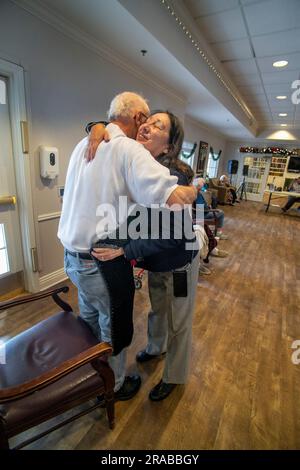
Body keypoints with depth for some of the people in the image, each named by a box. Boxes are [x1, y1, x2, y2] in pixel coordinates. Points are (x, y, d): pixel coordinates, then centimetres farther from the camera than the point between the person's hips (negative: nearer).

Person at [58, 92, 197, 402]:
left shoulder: (83, 144, 8)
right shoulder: (129, 150, -17)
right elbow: (175, 198, -27)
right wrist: (196, 189, -6)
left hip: (72, 254, 9)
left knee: (89, 317, 28)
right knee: (113, 327, 15)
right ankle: (114, 386, 42)